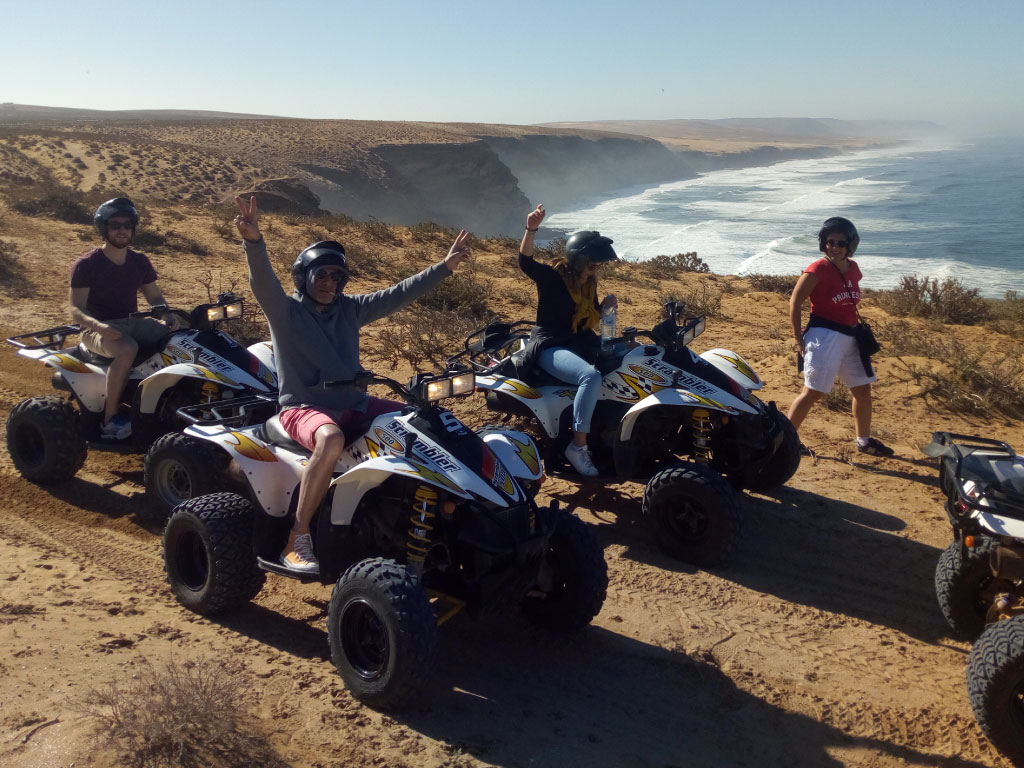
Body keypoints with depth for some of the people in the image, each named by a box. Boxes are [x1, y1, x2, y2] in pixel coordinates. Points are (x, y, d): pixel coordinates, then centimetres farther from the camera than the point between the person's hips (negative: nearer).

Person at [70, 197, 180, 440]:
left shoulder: (139, 261, 8)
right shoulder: (86, 265, -8)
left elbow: (155, 297, 13)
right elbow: (76, 310, -12)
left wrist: (168, 316, -10)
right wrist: (98, 325, -34)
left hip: (134, 323, 5)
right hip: (98, 329, -5)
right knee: (127, 349, -39)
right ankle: (110, 420, -29)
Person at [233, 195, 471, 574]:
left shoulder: (350, 308, 10)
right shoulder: (285, 310, -4)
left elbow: (399, 294, 7)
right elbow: (263, 282, -23)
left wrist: (444, 266, 1)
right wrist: (254, 242, -43)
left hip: (354, 403, 6)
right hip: (303, 407, -6)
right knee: (331, 440, -41)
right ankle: (297, 540, -29)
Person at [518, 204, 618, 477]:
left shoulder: (589, 284, 10)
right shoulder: (552, 277, -10)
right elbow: (525, 262, -29)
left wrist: (605, 305, -3)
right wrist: (531, 229, -44)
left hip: (581, 343, 9)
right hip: (550, 348, -8)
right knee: (591, 376, -35)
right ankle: (578, 446, -26)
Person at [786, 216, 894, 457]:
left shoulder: (853, 268, 6)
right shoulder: (817, 270, -14)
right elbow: (795, 302, -11)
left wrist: (859, 327, 13)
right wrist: (798, 339, -13)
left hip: (850, 336, 7)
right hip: (825, 337, -7)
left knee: (863, 390, 13)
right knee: (812, 392, -6)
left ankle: (864, 440, 28)